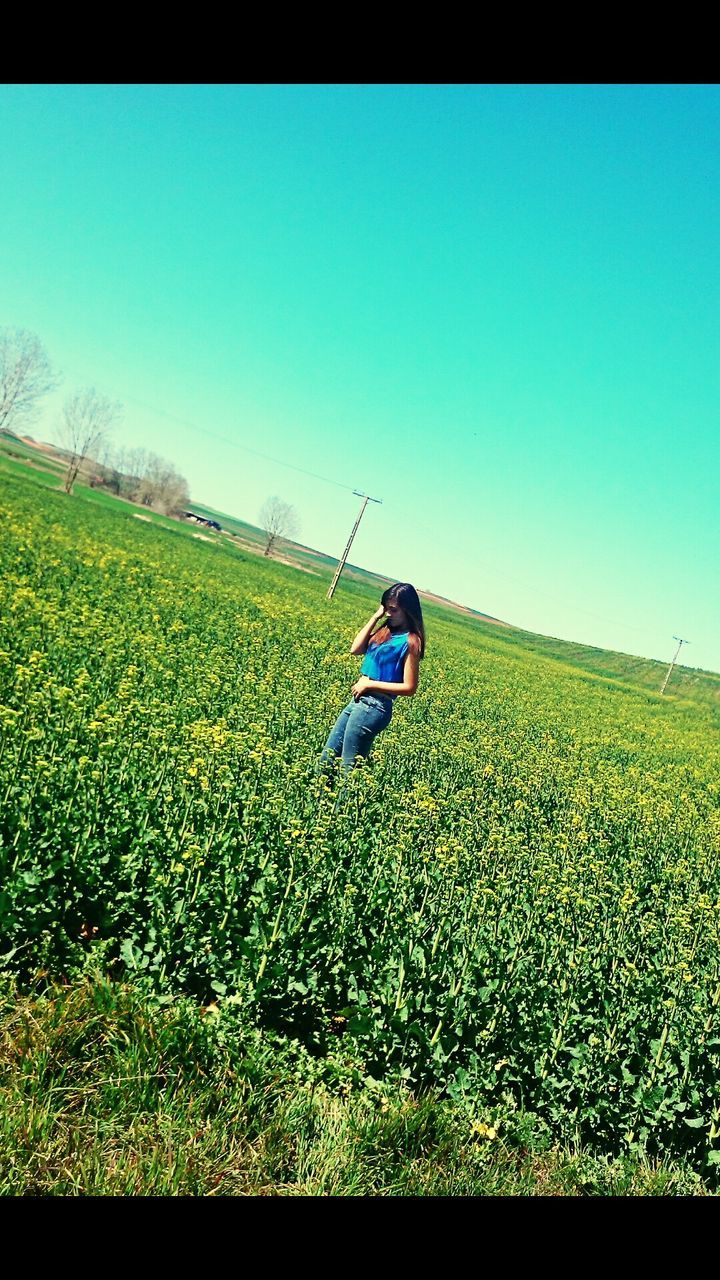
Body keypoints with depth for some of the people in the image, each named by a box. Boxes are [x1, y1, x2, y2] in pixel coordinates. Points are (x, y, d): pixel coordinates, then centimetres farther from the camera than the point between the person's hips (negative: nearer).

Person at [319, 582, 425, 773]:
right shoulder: (386, 630, 11)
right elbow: (355, 648, 3)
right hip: (359, 701, 9)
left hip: (374, 707, -9)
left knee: (348, 768, 0)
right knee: (327, 759, 13)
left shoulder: (410, 641, -13)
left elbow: (409, 688, -15)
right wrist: (375, 617, 2)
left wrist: (370, 684, -14)